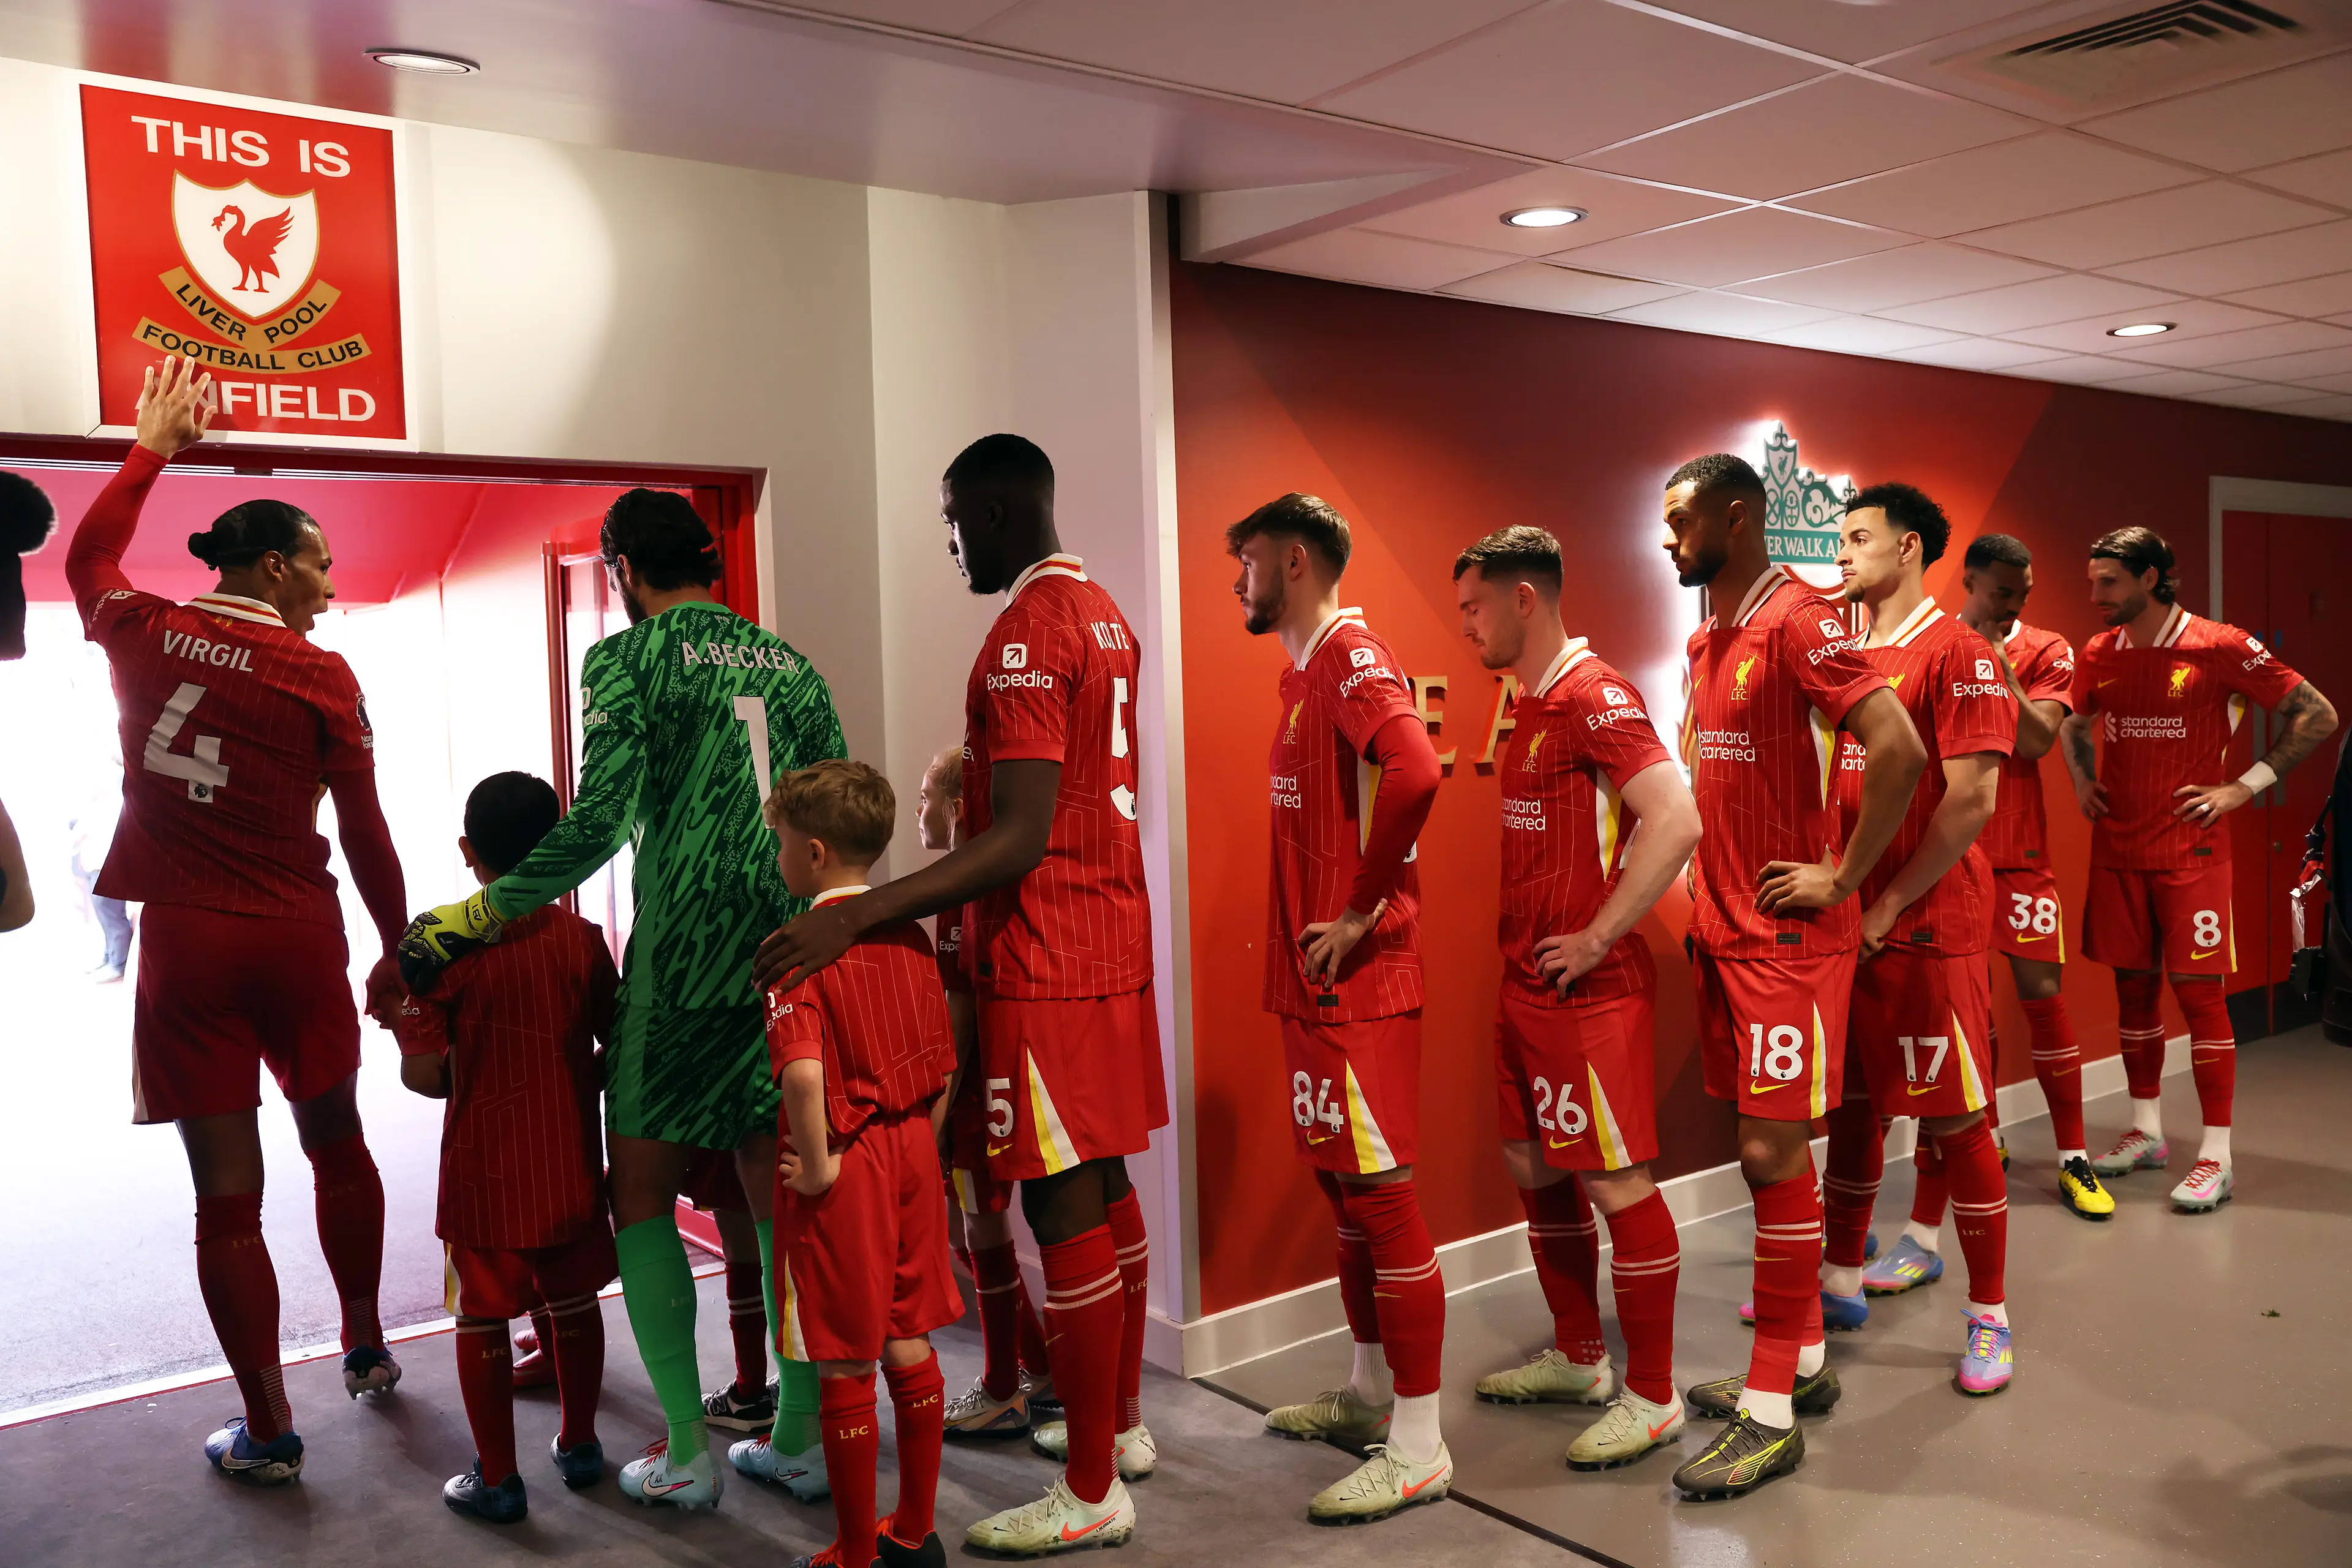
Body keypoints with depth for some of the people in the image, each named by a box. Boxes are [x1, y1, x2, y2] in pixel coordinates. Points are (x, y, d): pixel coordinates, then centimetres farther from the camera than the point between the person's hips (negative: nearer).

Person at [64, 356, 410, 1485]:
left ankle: (268, 1429, 11)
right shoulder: (320, 674, -5)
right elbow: (365, 831, -5)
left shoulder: (144, 632, 2)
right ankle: (365, 1349, 34)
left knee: (228, 1191, 4)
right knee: (337, 1145, 19)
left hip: (183, 938, 1)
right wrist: (400, 951, 4)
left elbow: (86, 557, 25)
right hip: (297, 935, -1)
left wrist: (151, 448, 33)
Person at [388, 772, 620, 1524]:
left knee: (483, 1318, 11)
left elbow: (421, 1073, -14)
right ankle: (579, 1445, 32)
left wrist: (466, 1082, 7)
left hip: (485, 1175, -3)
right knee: (574, 1303, 18)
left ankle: (497, 1477, 20)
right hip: (572, 1167, 3)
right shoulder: (584, 939, -5)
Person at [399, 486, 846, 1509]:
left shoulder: (627, 659, -1)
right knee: (780, 1198, 12)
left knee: (643, 1201, 10)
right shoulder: (790, 664, 15)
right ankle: (801, 1440, 17)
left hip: (685, 956, -5)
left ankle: (686, 1456, 9)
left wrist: (478, 915, -4)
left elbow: (598, 822, -12)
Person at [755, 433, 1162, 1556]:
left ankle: (1091, 1494, 8)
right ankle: (1122, 1423, 31)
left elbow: (1021, 841, -25)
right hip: (1110, 935, 10)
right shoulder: (1102, 614, 13)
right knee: (1104, 1187, 17)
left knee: (1062, 1206, -3)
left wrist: (857, 915, -29)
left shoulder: (1024, 633, -17)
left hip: (1045, 961, -10)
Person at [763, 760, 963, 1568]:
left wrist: (816, 1167, -17)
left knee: (845, 1366, 6)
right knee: (910, 1346, 17)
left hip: (842, 1169, -6)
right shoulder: (911, 937, 4)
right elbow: (943, 1068, 7)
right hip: (912, 1154, 7)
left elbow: (803, 1073, -29)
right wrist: (916, 1148, 14)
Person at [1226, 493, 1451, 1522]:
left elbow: (1414, 771, -32)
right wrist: (1304, 933, 14)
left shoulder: (1352, 656, -13)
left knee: (1378, 1191, -4)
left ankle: (1417, 1448, 6)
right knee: (1342, 1183, 17)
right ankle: (1371, 1392, 32)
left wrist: (1362, 909, -23)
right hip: (1311, 979, 10)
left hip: (1359, 979, -10)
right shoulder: (1304, 668, 17)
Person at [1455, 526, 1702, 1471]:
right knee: (1534, 1165, 17)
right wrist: (1526, 943, 14)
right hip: (1526, 983, 10)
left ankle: (1653, 1399, 11)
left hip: (1589, 989, -10)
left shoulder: (1594, 697, -15)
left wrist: (1594, 940, -22)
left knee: (1616, 1180, -2)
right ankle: (1578, 1358, 32)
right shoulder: (1527, 702, 14)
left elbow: (1675, 823, -25)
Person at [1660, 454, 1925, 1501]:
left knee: (1773, 1154, -5)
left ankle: (1771, 1416, 4)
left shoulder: (1797, 621, -14)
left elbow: (1898, 749, -23)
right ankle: (1803, 1362, 28)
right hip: (1723, 927, 9)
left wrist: (1843, 876, -17)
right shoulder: (1708, 636, 13)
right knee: (1767, 1146, 15)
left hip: (1788, 937, -9)